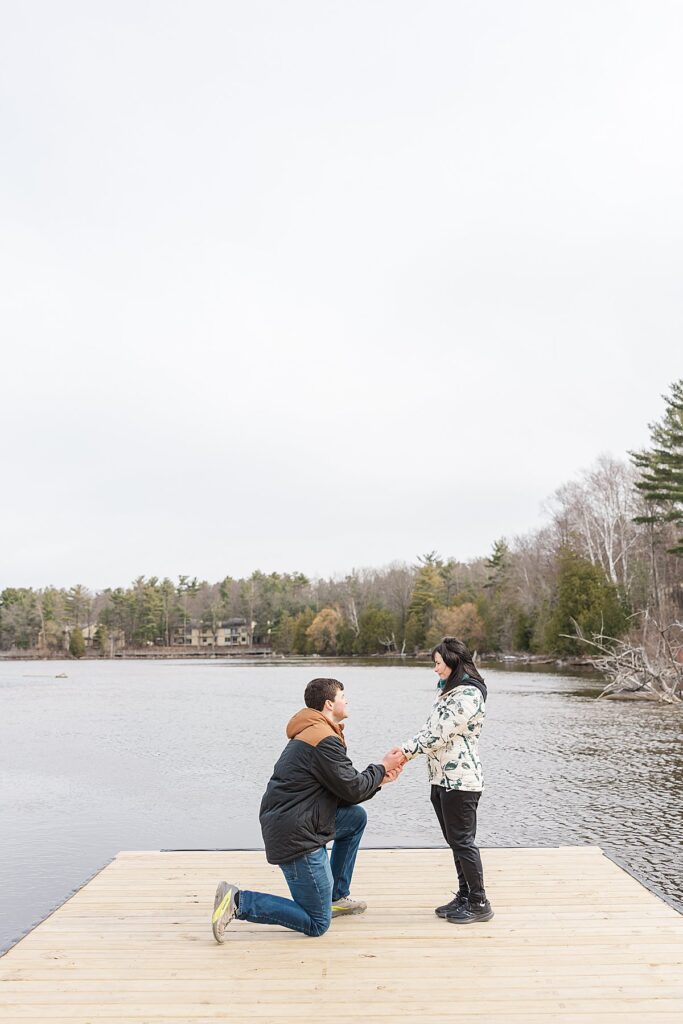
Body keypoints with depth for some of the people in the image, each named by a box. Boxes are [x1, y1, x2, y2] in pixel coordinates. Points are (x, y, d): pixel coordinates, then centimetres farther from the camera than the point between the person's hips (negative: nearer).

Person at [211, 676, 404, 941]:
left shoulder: (311, 732, 14)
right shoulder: (325, 740, -19)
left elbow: (340, 792, 18)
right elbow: (353, 790, -13)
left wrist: (378, 780, 11)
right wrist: (382, 767, 1)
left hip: (296, 824, 10)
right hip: (296, 837, -10)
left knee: (357, 817, 20)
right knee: (317, 924, 0)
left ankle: (337, 897, 25)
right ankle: (238, 901, -5)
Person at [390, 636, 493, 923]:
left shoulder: (469, 694, -17)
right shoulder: (448, 690, 15)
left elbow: (440, 732, -20)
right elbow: (430, 728, 12)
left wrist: (409, 752, -12)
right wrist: (406, 748, -1)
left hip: (460, 780, -10)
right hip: (442, 778, 10)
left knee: (462, 841, -1)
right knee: (455, 840, 16)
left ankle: (479, 904, 11)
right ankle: (464, 896, 26)